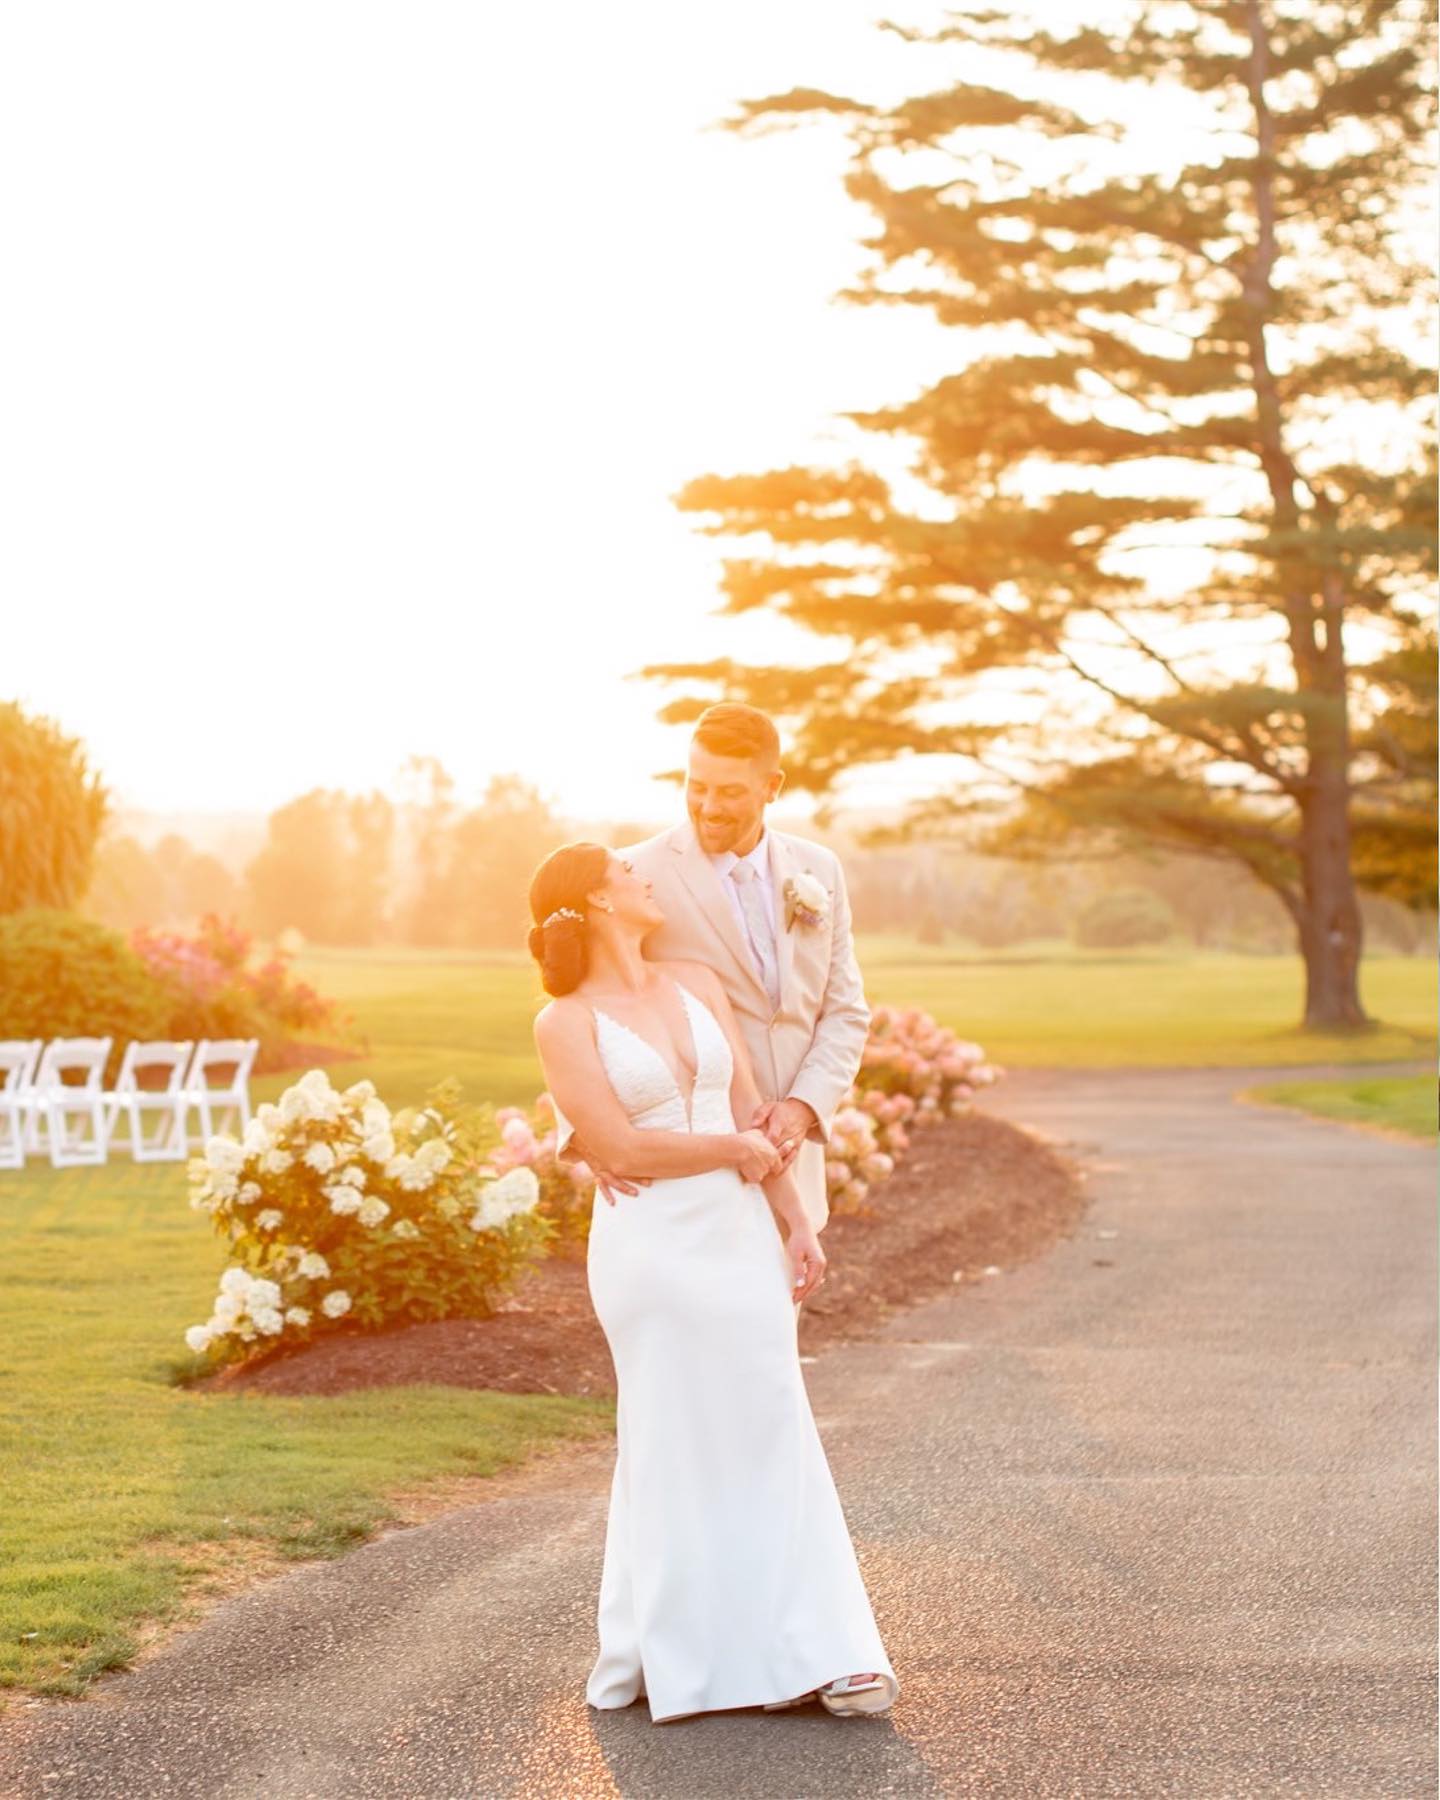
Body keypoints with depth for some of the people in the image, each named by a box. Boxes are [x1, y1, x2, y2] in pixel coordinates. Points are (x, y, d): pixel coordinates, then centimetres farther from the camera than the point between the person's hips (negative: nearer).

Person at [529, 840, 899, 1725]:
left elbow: (754, 1114, 8)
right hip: (651, 1246, -5)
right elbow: (623, 1145, -13)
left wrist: (798, 1224, 2)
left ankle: (815, 1650, 8)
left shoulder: (700, 983, 10)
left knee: (772, 1440, 4)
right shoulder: (564, 1024, -5)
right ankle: (677, 1653, 18)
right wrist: (739, 1150, -4)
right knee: (676, 1447, 3)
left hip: (741, 1235, 5)